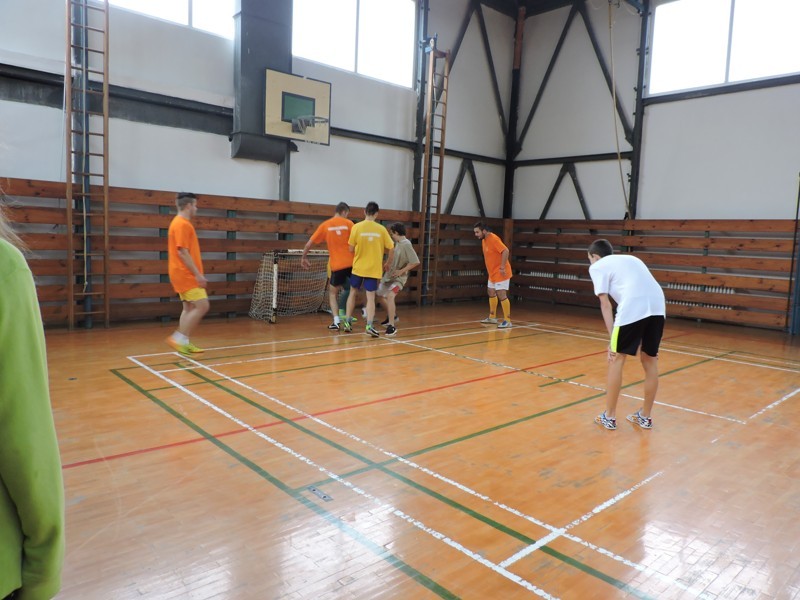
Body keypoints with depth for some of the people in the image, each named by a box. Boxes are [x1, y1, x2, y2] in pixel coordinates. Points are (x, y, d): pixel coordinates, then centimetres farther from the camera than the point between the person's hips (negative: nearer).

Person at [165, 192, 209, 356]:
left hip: (185, 274, 10)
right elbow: (183, 252, -21)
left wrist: (196, 274, 22)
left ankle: (185, 343, 12)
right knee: (202, 306, -11)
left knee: (189, 308, 10)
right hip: (186, 274, -10)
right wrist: (198, 274, -21)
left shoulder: (180, 223, 17)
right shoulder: (183, 224, -14)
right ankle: (179, 338, -7)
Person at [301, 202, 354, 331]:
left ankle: (336, 321, 0)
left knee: (332, 293, 12)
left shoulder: (325, 225, 4)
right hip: (351, 263, 0)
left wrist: (304, 257, 16)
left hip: (337, 265, 0)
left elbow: (309, 243, 4)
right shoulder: (348, 223, 2)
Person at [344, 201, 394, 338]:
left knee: (353, 293, 18)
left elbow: (351, 249, -4)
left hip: (358, 267, 1)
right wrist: (388, 263, 16)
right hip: (374, 269, 0)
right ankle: (369, 326, -8)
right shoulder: (381, 229, -4)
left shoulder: (356, 227, -7)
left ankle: (347, 321, 23)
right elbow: (391, 249, 0)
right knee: (371, 297, 3)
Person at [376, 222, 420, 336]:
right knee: (381, 295, 21)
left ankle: (392, 326, -25)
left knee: (390, 296, -28)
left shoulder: (406, 244, -20)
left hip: (399, 276, -9)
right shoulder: (396, 243, 4)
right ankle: (393, 316, 44)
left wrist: (401, 271, -20)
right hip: (389, 274, 9)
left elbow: (416, 262, -25)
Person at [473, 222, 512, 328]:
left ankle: (507, 321, -8)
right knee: (491, 293, 17)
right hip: (492, 273, 10)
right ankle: (492, 317, 30)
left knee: (501, 294, -12)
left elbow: (505, 251, -29)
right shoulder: (483, 240, 9)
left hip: (500, 273, -10)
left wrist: (502, 267, -29)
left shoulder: (493, 239, -21)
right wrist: (490, 269, 16)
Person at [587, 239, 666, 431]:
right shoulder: (631, 259, 33)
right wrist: (641, 336, 30)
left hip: (633, 307, -6)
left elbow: (605, 304, 5)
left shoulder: (597, 266, 14)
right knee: (649, 361, 17)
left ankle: (609, 417, 17)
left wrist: (612, 340, 2)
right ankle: (645, 417, 29)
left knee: (616, 359, 9)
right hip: (658, 306, 6)